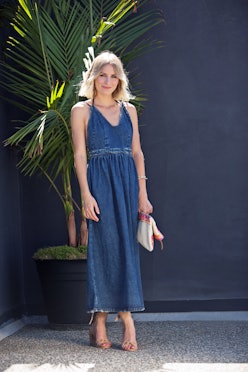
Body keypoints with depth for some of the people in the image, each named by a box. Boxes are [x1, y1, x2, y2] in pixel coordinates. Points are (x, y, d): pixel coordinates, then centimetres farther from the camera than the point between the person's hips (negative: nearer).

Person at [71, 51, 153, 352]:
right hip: (99, 183, -4)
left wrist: (142, 191, 5)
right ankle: (126, 318, -1)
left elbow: (137, 152, 12)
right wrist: (86, 194, -11)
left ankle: (100, 318, 6)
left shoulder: (129, 109, 13)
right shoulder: (81, 110, 3)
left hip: (128, 182, 4)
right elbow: (80, 155, -2)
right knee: (106, 246, -6)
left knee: (126, 247, 1)